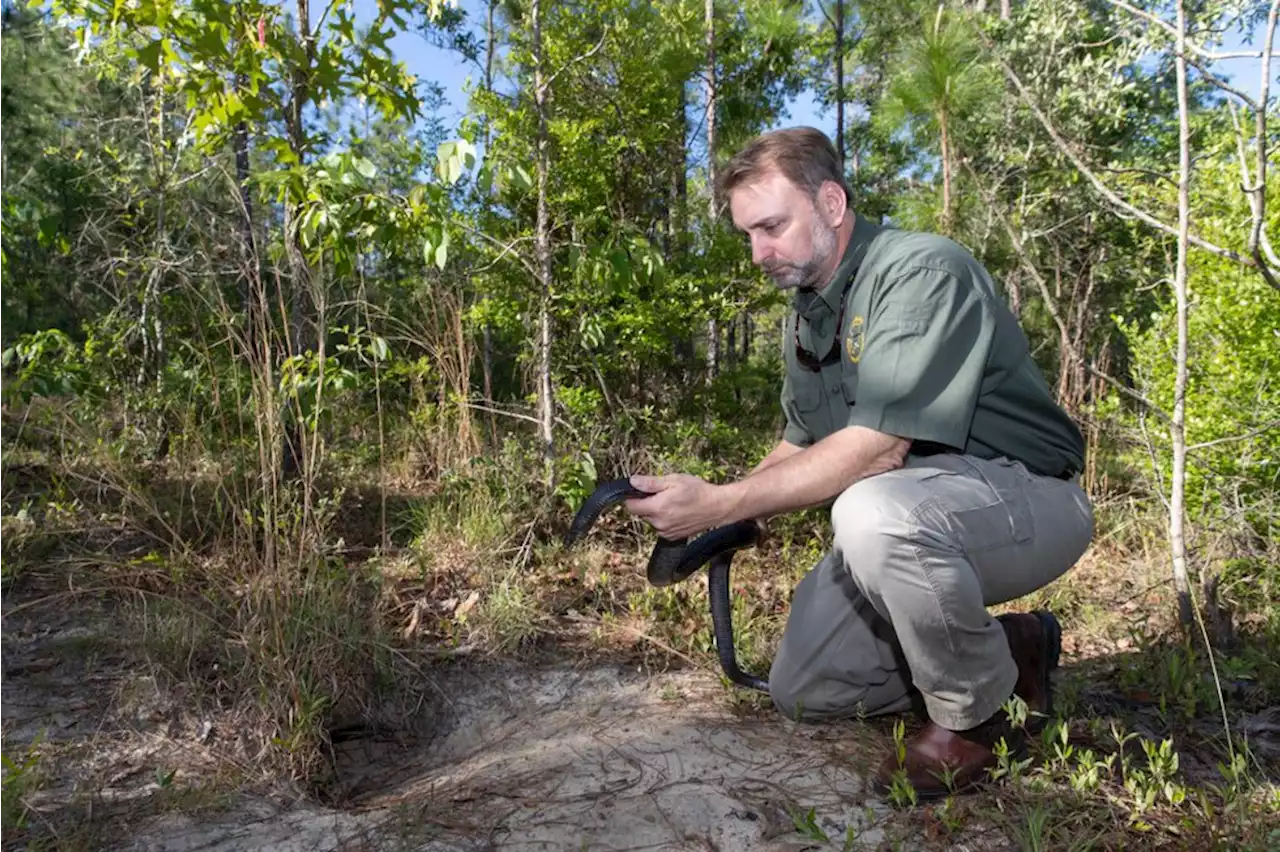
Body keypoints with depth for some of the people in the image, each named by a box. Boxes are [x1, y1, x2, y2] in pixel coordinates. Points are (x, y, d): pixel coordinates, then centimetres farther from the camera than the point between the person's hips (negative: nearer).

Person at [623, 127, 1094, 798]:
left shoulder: (923, 270, -21)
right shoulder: (806, 311, 7)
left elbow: (878, 448, -31)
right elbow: (801, 446, 11)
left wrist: (720, 503, -30)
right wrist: (710, 518, -6)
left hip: (1025, 497, -8)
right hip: (910, 516, 8)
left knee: (875, 510, -40)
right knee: (802, 692, 4)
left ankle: (979, 717, -12)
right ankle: (1005, 650, 17)